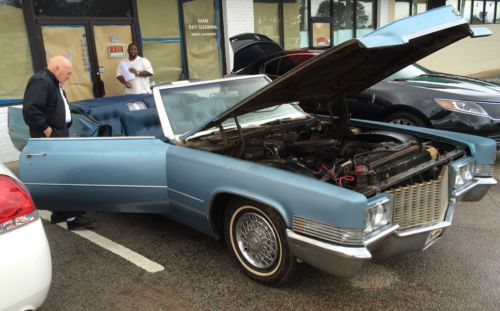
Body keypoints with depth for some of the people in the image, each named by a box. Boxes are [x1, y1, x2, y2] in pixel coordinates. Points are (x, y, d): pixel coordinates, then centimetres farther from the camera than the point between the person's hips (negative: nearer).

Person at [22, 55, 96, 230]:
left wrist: (61, 130, 11)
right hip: (50, 139, -10)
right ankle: (71, 217, -5)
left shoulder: (53, 82, 17)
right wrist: (47, 131, -20)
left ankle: (59, 213, 25)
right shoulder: (40, 82, -16)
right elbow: (30, 110, -26)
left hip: (59, 136, 10)